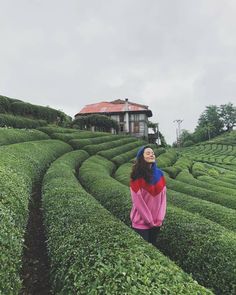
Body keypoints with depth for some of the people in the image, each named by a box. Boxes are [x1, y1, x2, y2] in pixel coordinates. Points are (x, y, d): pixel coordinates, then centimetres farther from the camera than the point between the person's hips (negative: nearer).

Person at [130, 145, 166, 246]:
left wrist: (160, 218, -5)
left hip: (156, 222, 5)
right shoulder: (137, 177, -16)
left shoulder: (159, 174, -1)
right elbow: (138, 202, -16)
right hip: (141, 222, -5)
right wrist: (150, 221, -11)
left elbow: (163, 197, 0)